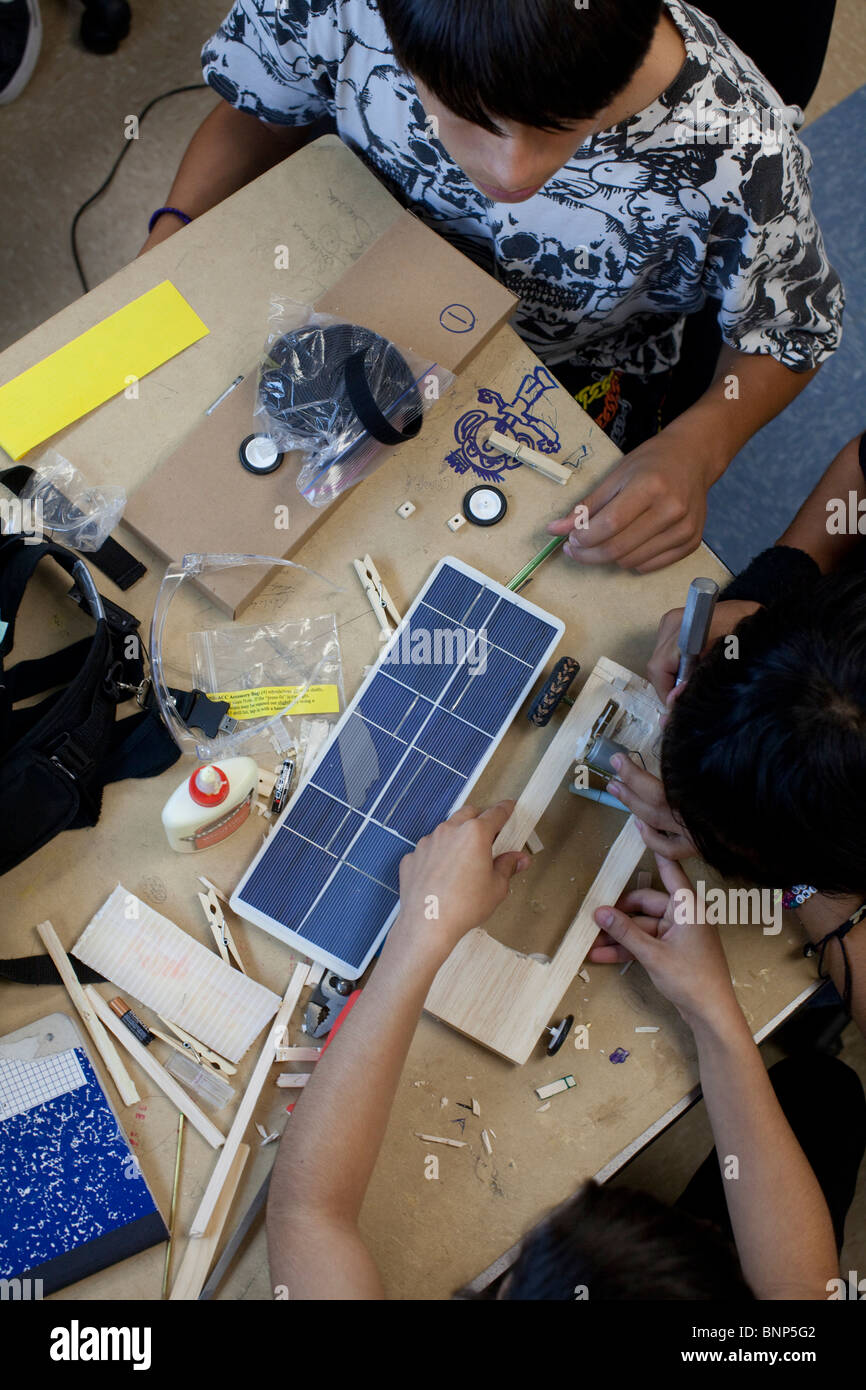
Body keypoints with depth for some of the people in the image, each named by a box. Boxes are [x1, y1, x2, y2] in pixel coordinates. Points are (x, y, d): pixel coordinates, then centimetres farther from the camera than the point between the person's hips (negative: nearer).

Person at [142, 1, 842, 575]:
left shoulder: (742, 150, -36)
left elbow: (789, 333, -16)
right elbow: (258, 110, -6)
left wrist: (698, 444, -36)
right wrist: (169, 234, -22)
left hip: (575, 369, -2)